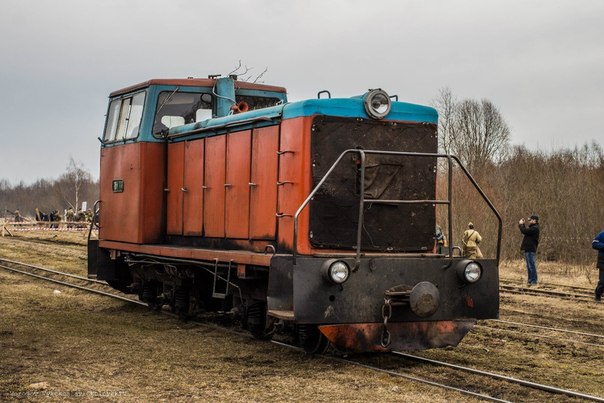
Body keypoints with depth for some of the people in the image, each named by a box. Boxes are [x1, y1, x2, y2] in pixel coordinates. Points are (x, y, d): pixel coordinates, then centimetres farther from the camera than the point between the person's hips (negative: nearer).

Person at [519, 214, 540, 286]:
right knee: (529, 266, 14)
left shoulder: (535, 228, -14)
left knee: (531, 265, -9)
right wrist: (522, 224, 16)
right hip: (528, 249, 11)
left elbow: (524, 231, -20)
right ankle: (530, 280, 20)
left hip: (530, 250, -11)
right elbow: (525, 231, 25)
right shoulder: (532, 228, 19)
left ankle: (534, 281, -8)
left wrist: (521, 224, -6)